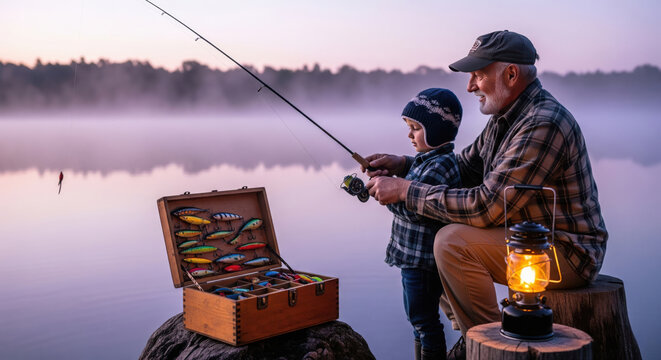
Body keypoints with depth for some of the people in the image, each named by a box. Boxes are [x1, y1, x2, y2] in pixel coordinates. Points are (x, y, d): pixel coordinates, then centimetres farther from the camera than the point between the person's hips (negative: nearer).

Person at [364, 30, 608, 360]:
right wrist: (403, 164, 2)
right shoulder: (506, 116, 6)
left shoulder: (542, 125, -26)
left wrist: (405, 190, -23)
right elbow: (465, 166, 17)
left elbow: (486, 207, -30)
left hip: (566, 252, -10)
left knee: (452, 242, -25)